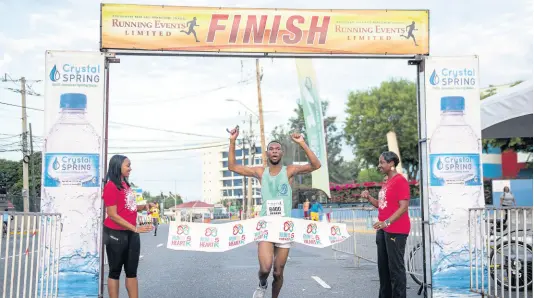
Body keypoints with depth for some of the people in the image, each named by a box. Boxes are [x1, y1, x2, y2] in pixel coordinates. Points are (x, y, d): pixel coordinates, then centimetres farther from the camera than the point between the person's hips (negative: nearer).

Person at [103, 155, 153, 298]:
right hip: (116, 234, -8)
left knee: (132, 271, 11)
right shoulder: (111, 186, -15)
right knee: (115, 271, 4)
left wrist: (144, 207, 1)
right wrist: (136, 228, -20)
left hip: (131, 234, 8)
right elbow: (113, 215, -18)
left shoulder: (125, 185, 8)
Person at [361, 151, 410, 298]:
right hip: (383, 229, 9)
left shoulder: (400, 180, -12)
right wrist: (369, 197, 6)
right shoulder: (386, 182, 17)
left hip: (396, 230, -9)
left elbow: (403, 207, -18)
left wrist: (386, 222, -26)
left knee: (395, 267, -6)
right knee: (383, 266, 14)